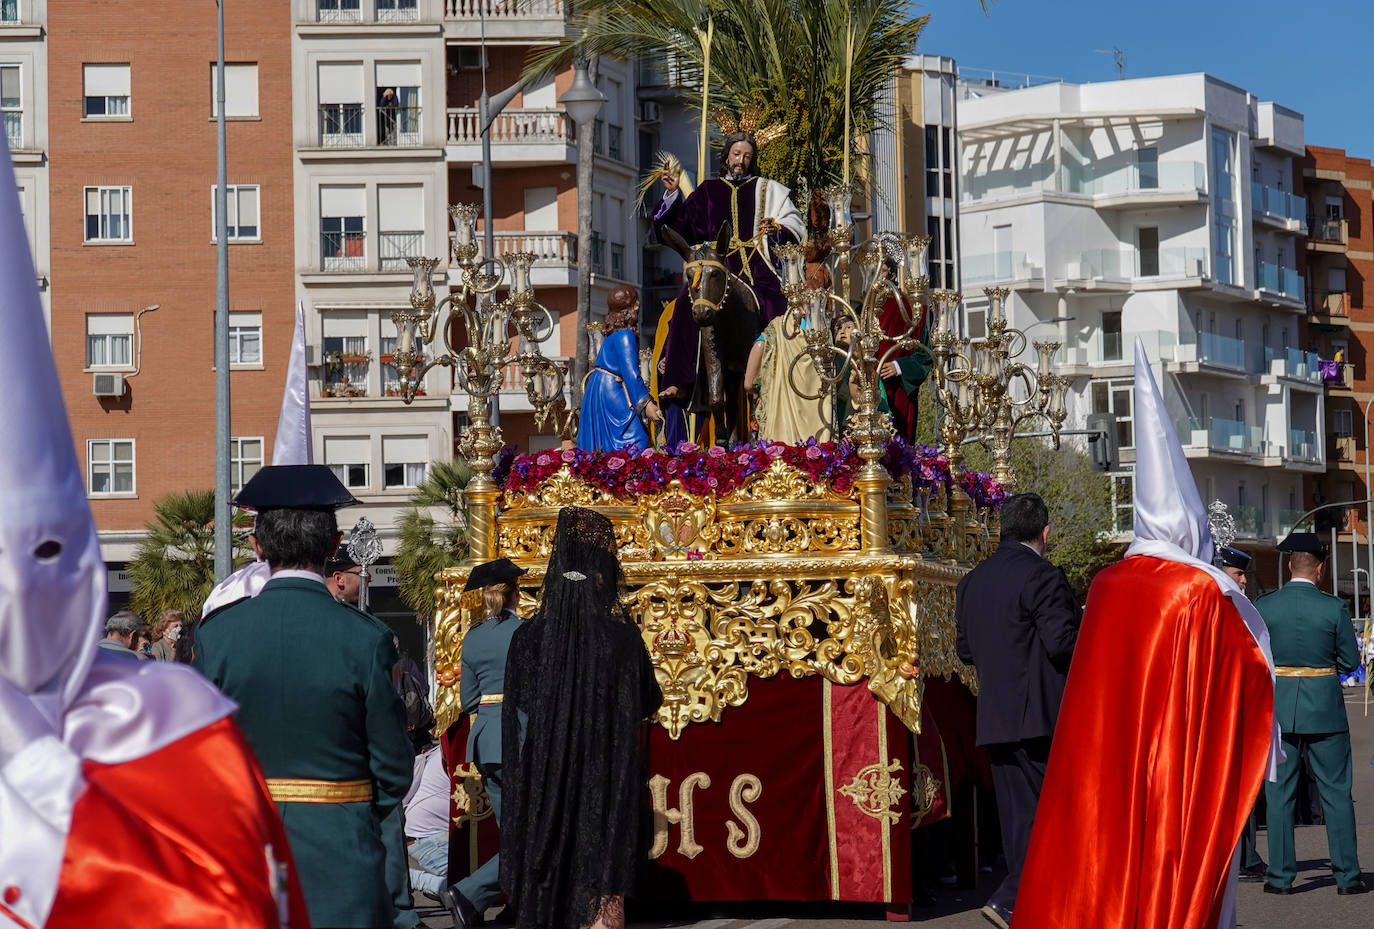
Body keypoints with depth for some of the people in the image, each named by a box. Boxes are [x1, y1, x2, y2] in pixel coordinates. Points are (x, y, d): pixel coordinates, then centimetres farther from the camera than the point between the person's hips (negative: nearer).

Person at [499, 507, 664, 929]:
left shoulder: (529, 637, -7)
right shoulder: (624, 636, -9)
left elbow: (518, 710, 1)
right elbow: (649, 703, 2)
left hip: (546, 776, 1)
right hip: (608, 779, -1)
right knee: (605, 878, 3)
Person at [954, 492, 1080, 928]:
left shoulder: (971, 582, 12)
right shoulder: (1043, 577, -12)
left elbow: (964, 649, 17)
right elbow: (1063, 643, -20)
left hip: (994, 719, 7)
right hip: (1041, 716, -7)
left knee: (1020, 816, 12)